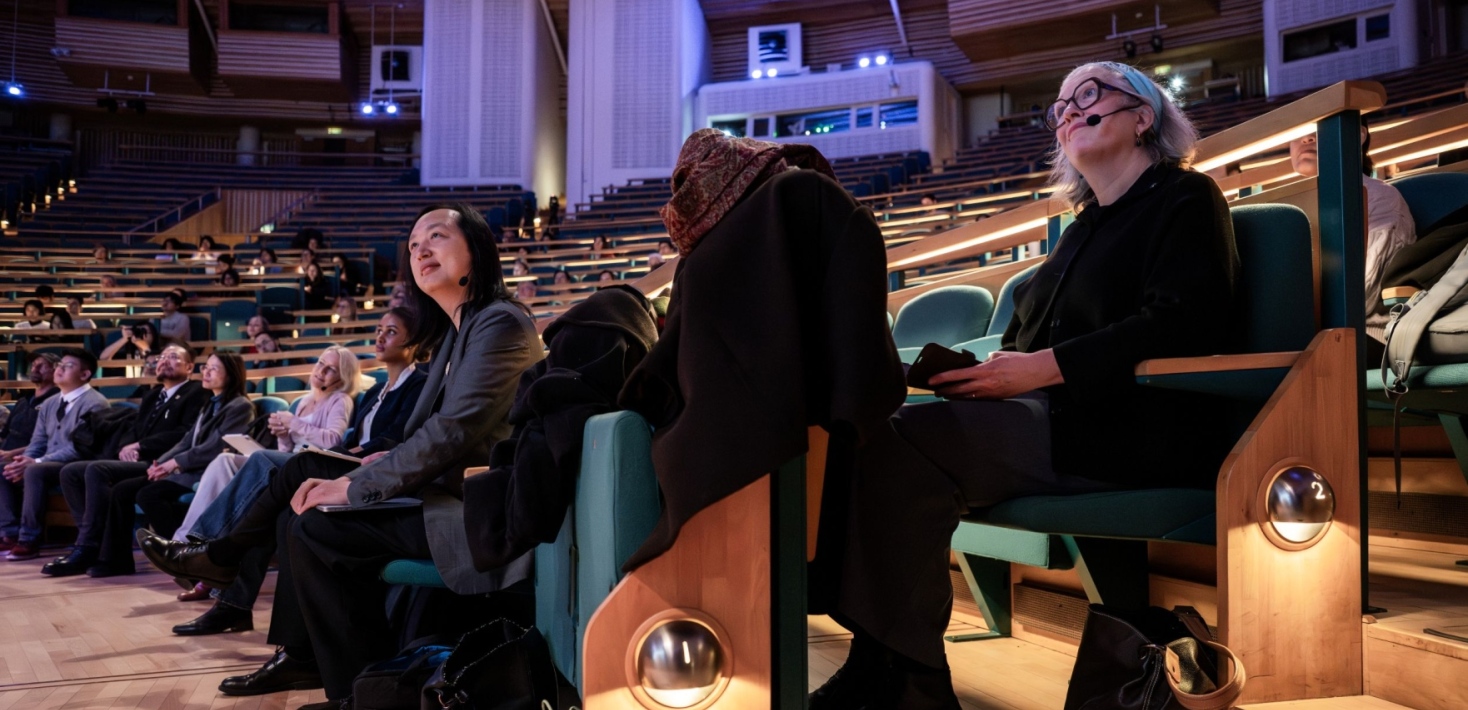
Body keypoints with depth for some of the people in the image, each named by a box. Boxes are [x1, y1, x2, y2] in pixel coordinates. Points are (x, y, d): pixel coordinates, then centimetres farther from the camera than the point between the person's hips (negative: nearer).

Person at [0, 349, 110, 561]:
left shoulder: (94, 403, -10)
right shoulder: (50, 404, 17)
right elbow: (37, 442, 16)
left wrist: (36, 462, -22)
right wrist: (24, 461, -8)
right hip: (47, 465, 9)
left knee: (34, 471, -32)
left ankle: (29, 539, -26)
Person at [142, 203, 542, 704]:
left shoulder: (499, 324, -15)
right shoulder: (458, 330, 16)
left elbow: (454, 429, -21)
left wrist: (355, 486, -18)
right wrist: (389, 461, 0)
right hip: (449, 489, 10)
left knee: (315, 527, -15)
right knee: (306, 474, 7)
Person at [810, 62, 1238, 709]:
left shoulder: (1185, 198, 4)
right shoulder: (1084, 227, 28)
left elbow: (1181, 326, -14)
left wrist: (1040, 368, -18)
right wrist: (988, 370, -1)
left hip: (1136, 435, -8)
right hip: (1050, 415, 8)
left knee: (903, 441, -27)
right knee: (878, 432, -15)